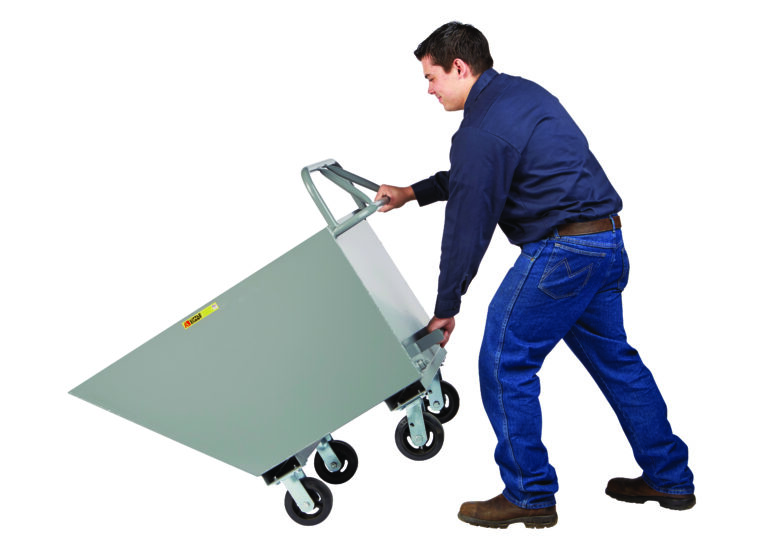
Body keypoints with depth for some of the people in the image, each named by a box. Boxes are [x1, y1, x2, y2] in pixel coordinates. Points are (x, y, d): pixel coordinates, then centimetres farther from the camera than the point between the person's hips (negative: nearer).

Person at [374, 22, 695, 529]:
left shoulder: (481, 131, -15)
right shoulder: (522, 92, 16)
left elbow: (467, 230, -12)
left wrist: (446, 308, -3)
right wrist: (412, 194, 27)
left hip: (561, 252, -10)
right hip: (608, 243, 10)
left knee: (505, 366, 0)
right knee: (613, 358, 19)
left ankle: (530, 496, 9)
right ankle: (669, 478, 28)